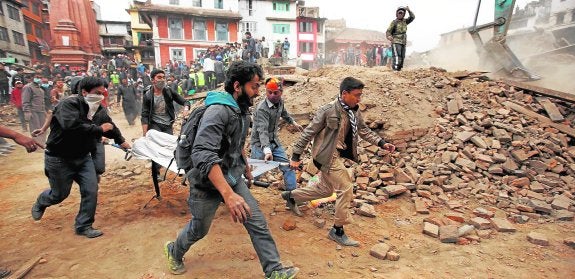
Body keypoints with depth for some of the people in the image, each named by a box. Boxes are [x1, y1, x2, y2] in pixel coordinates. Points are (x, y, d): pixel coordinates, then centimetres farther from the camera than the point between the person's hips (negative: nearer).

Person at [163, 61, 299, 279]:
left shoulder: (241, 110, 4)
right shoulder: (218, 110, -27)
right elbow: (203, 155, -39)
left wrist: (246, 168, 29)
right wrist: (228, 194, -45)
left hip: (233, 178, 7)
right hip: (209, 183, -7)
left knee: (258, 223, 0)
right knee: (199, 230, 16)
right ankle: (174, 251, 47)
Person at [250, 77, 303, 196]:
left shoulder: (280, 102, -1)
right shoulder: (261, 109, -25)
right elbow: (262, 131, -37)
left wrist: (293, 122, 32)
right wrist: (267, 150, -50)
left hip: (274, 142, 7)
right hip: (260, 145, -7)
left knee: (288, 167, 5)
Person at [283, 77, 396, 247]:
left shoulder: (355, 111, 3)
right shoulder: (328, 110, -19)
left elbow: (364, 131, 15)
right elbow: (308, 133, -15)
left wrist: (382, 143, 3)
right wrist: (296, 157, -13)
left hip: (339, 155, 9)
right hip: (327, 156, -9)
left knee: (326, 189, 20)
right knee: (346, 188, -8)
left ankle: (291, 196, 40)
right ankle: (338, 231, 10)